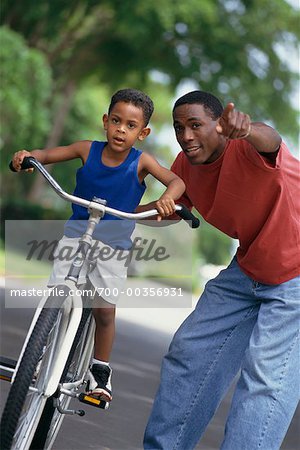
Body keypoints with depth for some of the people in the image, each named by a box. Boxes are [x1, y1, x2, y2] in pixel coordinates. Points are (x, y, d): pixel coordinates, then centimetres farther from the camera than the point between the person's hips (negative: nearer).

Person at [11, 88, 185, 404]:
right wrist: (26, 157, -24)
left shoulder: (141, 162, -12)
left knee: (105, 310, 0)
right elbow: (46, 155, -2)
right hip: (76, 234, 1)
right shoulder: (88, 150, -7)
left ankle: (100, 371, 19)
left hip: (114, 246, -1)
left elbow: (177, 181, -21)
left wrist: (166, 198, -43)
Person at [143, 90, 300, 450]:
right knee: (189, 353, 8)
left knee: (266, 376, -18)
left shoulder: (245, 148, -27)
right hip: (248, 268, 8)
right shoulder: (187, 165, -4)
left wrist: (246, 129, -75)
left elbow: (270, 141, -52)